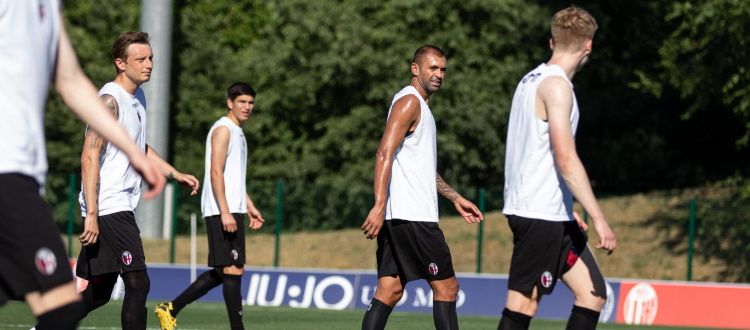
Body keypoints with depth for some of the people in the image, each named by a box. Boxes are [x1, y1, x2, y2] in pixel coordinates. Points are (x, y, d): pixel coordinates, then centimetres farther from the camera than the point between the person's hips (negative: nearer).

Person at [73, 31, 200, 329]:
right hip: (108, 208, -10)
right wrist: (91, 215, -25)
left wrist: (176, 175, 24)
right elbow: (89, 157, -20)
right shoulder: (110, 100, -14)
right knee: (138, 283, -12)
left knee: (98, 291, 12)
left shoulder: (138, 98, 16)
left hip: (121, 207, 10)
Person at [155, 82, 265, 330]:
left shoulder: (237, 132, 22)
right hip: (221, 212, -10)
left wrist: (250, 207, 25)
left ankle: (171, 309, 17)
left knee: (222, 272, 12)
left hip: (233, 211, 10)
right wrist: (225, 212, -24)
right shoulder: (223, 129, -9)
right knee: (233, 270, -10)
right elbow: (216, 172, -18)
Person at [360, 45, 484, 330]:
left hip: (396, 219, 10)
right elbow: (385, 153, -20)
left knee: (389, 291, 4)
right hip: (413, 216, -10)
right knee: (446, 287, -4)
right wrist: (379, 206, -29)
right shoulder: (409, 101, -8)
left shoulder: (420, 106, 24)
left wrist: (456, 198, 33)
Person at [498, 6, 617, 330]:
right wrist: (598, 218, -21)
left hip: (554, 216, 10)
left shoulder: (532, 80, 16)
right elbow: (566, 160, -21)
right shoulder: (556, 85, -14)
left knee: (592, 294, 6)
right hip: (539, 216, -10)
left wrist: (566, 207, 28)